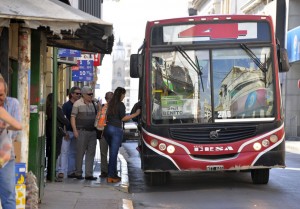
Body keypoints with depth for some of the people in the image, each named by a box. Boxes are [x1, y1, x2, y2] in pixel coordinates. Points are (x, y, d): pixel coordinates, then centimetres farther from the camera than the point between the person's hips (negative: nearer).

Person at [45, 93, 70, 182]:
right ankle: (51, 175, -5)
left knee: (50, 154, 13)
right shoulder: (57, 109, -14)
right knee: (55, 154, -3)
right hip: (57, 133, -7)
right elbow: (64, 121, -9)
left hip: (49, 133, 7)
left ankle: (49, 174, 17)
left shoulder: (47, 109, 4)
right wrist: (68, 123, 12)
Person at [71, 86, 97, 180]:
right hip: (82, 131, -5)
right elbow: (73, 117, -6)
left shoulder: (93, 104, 13)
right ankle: (78, 173, 9)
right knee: (80, 152, -1)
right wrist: (75, 130, -14)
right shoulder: (77, 104, -4)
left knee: (91, 153, 3)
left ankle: (89, 174, 6)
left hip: (92, 131, 5)